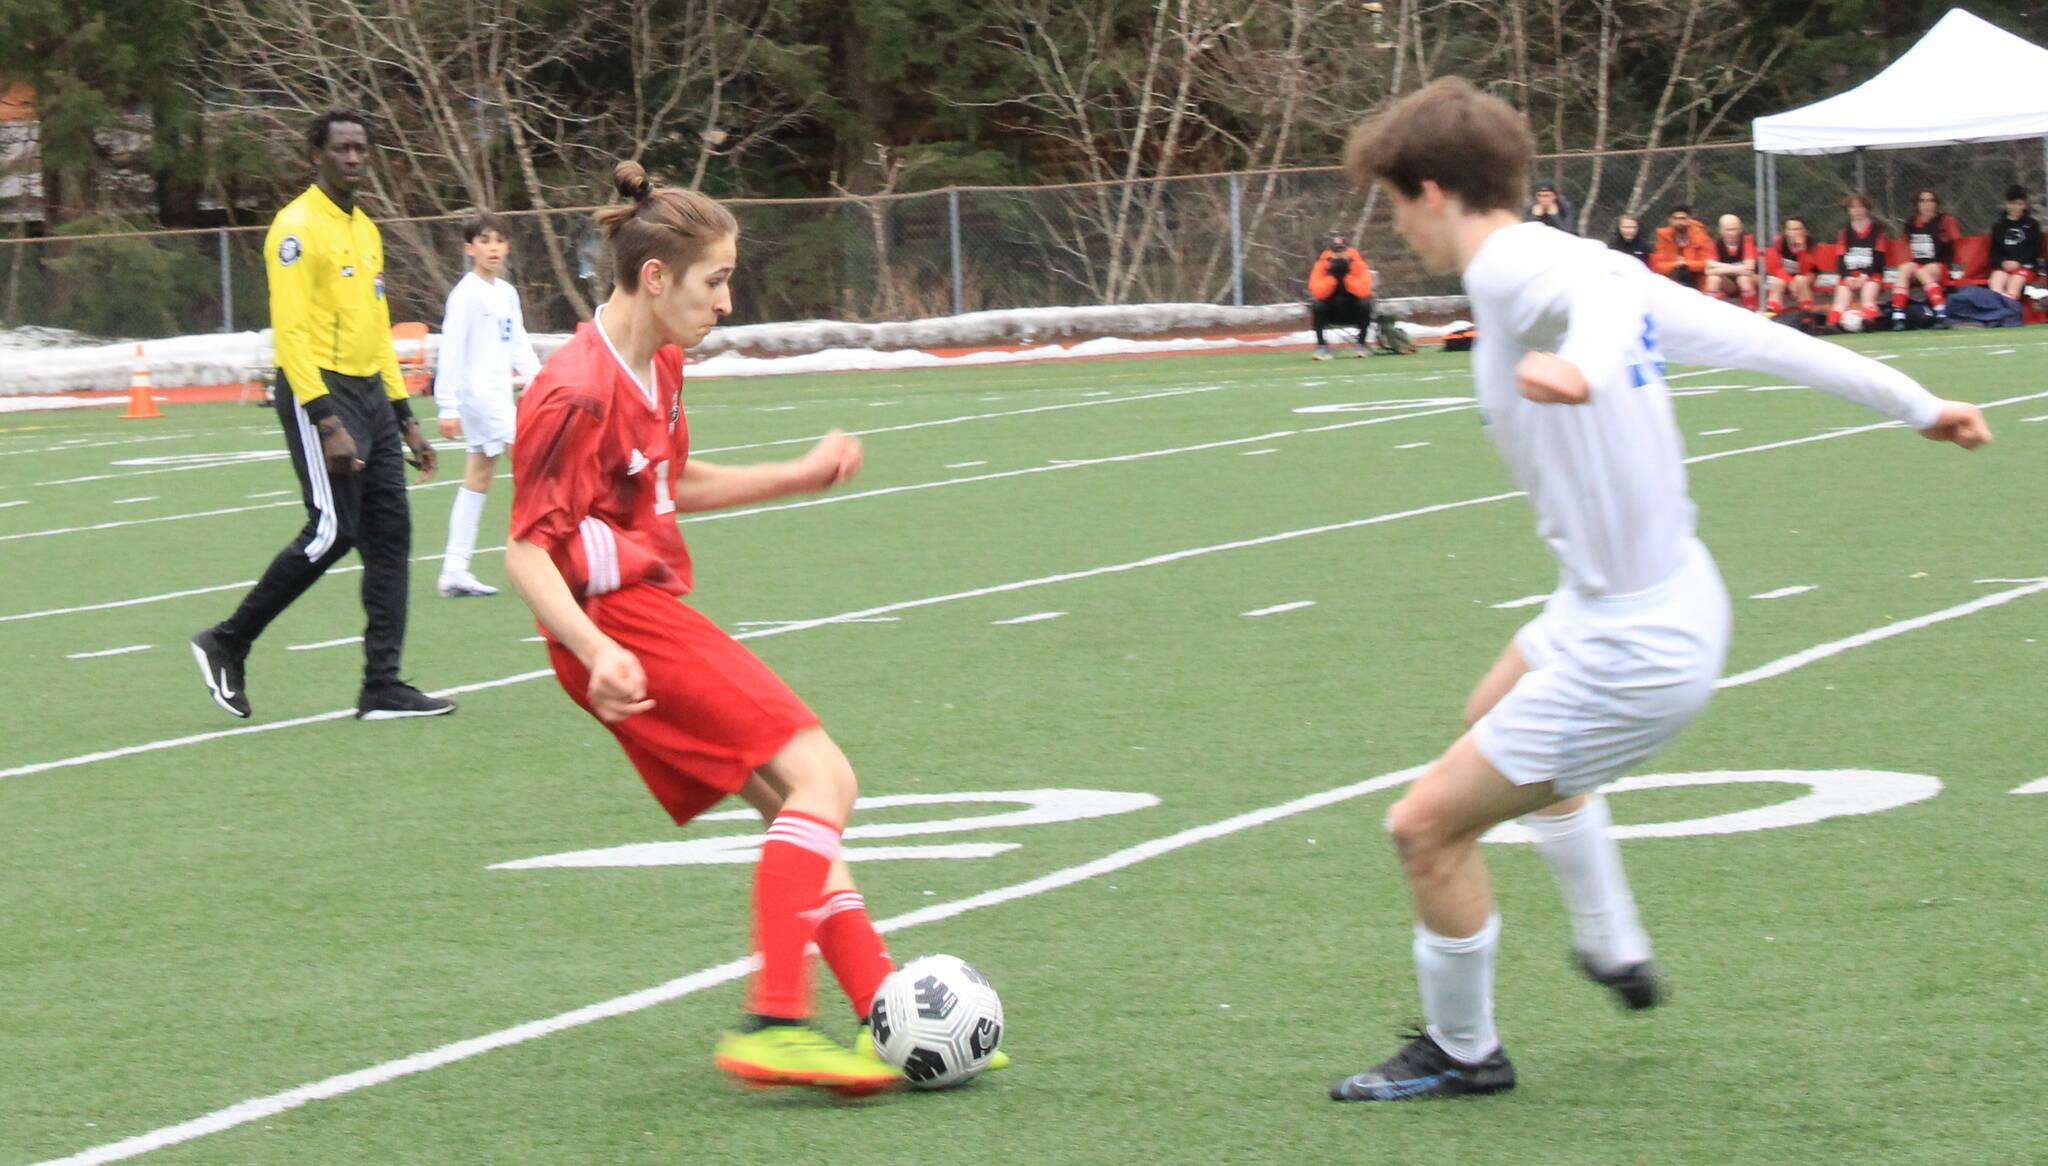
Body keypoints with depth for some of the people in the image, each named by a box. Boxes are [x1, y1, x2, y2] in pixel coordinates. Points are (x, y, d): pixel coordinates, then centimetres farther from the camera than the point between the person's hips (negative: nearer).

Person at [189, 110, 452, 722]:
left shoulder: (366, 230, 18)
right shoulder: (299, 227, -9)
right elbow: (290, 332, -16)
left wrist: (405, 420, 19)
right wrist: (327, 423, -23)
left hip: (370, 392, 8)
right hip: (319, 391, -8)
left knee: (391, 533, 2)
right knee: (332, 531, -13)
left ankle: (382, 686, 3)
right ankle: (227, 644, 2)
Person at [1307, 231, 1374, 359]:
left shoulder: (1358, 263, -14)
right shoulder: (1321, 264, -13)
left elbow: (1364, 291, -28)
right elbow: (1318, 293, -26)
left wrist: (1346, 275, -34)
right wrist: (1332, 275, -34)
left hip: (1353, 312, 0)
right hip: (1331, 314, 0)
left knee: (1365, 304, -29)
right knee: (1317, 305, -28)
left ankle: (1360, 344, -14)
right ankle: (1321, 346, -17)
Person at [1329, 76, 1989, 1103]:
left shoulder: (1510, 271, -21)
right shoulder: (1571, 266, 5)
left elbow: (1607, 291, -45)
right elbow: (1754, 334, 9)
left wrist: (1587, 364, -68)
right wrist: (1912, 403, 16)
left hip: (1627, 653, -10)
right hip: (1677, 599, 10)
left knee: (1426, 827, -1)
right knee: (1496, 714, 37)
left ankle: (1461, 1052, 20)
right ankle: (1615, 951, 48)